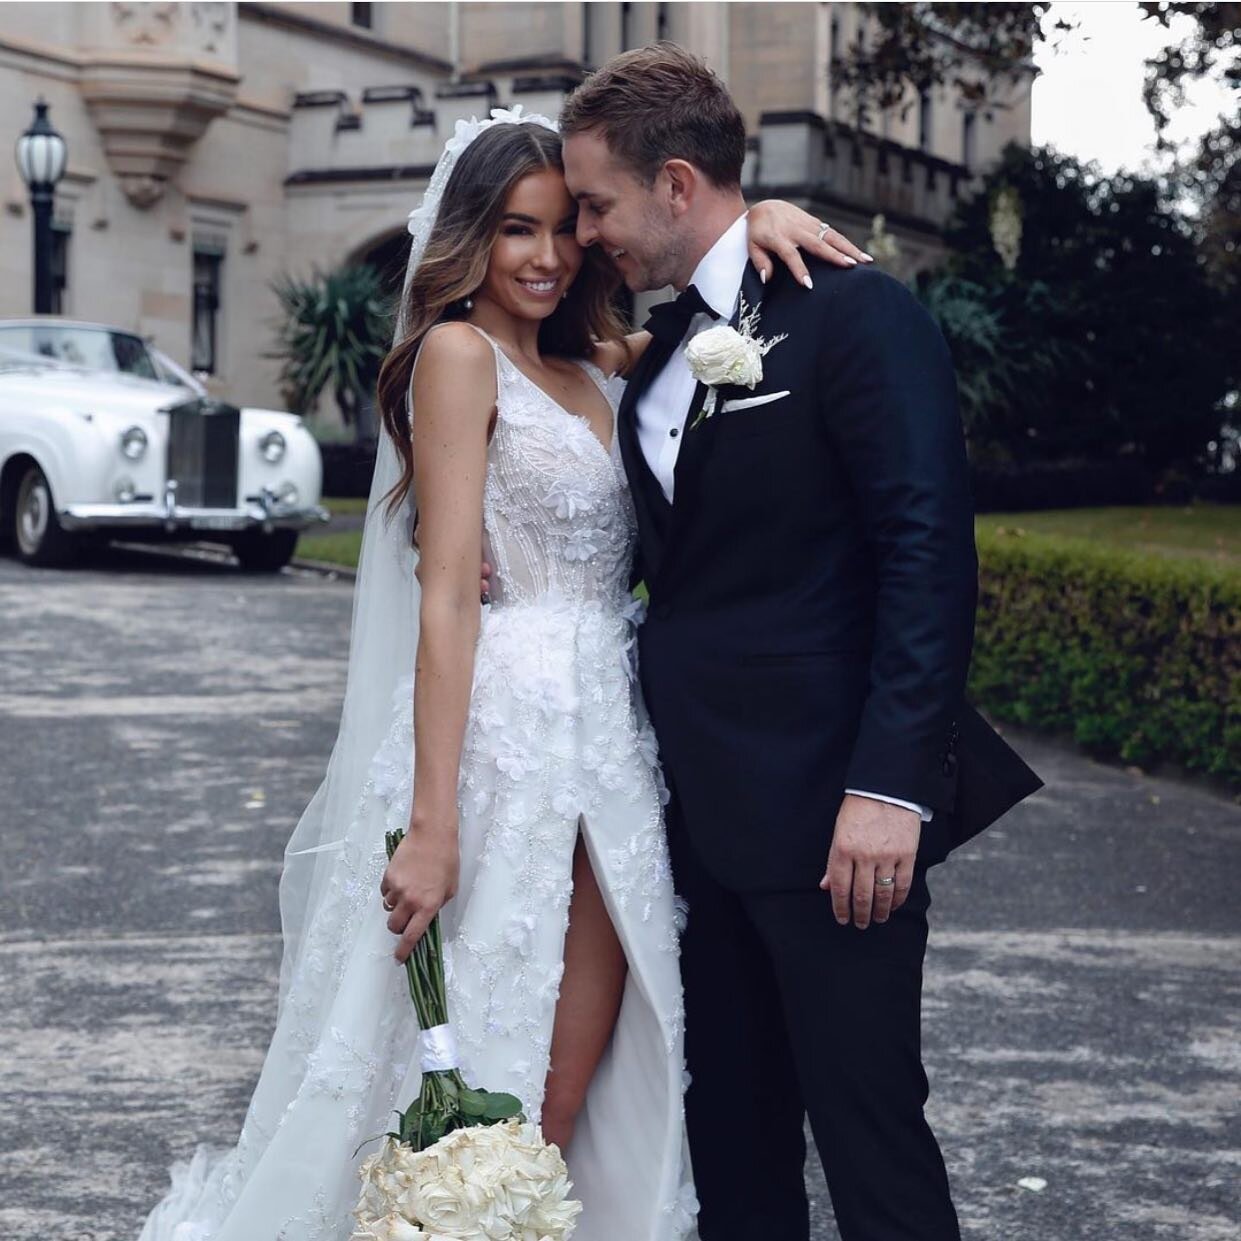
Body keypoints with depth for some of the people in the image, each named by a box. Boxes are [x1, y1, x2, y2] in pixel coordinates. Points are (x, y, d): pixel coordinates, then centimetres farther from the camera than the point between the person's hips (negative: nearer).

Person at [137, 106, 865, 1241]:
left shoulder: (593, 368, 14)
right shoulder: (460, 352, -7)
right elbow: (446, 598, -14)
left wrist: (761, 220, 1)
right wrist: (433, 826, -19)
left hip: (611, 742, 8)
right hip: (514, 734, -8)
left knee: (576, 1081, 9)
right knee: (485, 1072, -1)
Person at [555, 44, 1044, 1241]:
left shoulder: (853, 314, -10)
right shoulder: (662, 346, 15)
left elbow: (929, 552, -17)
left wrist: (891, 782, -23)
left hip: (828, 808, -8)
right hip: (704, 805, 8)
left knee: (868, 1122, -2)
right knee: (730, 1126, 14)